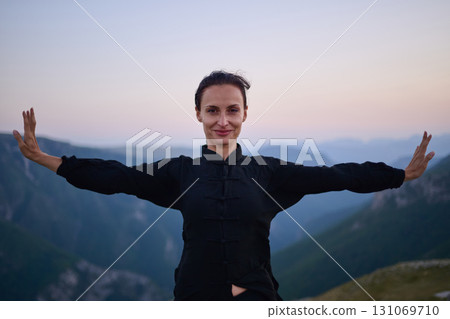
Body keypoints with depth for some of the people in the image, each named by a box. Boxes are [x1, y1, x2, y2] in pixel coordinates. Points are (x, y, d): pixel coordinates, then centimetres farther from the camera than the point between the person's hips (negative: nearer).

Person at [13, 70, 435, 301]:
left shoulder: (267, 171, 0)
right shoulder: (182, 171, 0)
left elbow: (333, 176, -3)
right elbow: (117, 177, -6)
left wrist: (403, 174, -8)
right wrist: (45, 159, -13)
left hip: (256, 298, 0)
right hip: (195, 298, 1)